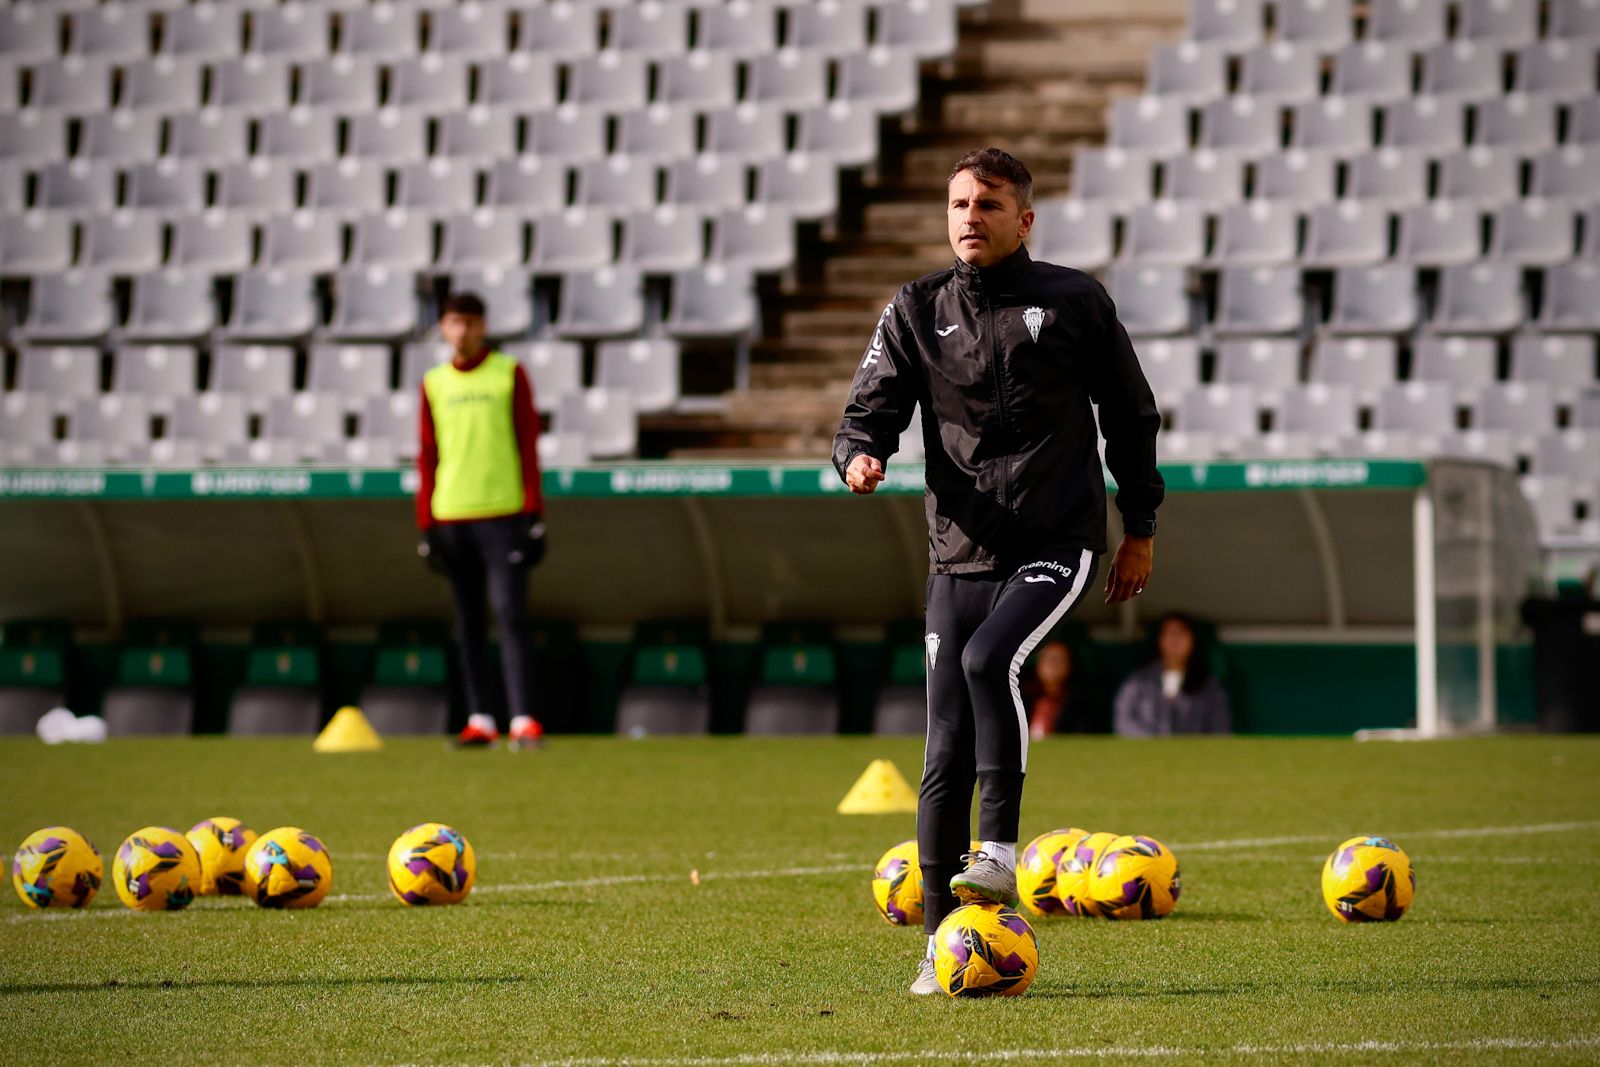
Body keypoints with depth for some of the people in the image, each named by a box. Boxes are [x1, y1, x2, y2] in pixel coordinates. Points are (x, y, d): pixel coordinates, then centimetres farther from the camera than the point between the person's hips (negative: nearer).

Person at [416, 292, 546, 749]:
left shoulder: (509, 373, 3)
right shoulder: (433, 383, 11)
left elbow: (528, 444, 1)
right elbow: (427, 457, 13)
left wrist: (533, 514, -6)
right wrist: (426, 525, 7)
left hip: (502, 513, -3)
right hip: (451, 517, 3)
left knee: (510, 614, -10)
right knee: (469, 622, 5)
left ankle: (523, 720, -14)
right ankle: (479, 721, 8)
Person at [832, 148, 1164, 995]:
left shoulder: (1073, 302, 3)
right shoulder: (916, 311, 7)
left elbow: (1131, 414, 12)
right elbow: (870, 408, 3)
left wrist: (1139, 527, 13)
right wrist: (860, 457, -21)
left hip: (1058, 543, -3)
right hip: (960, 553, 3)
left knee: (989, 660, -31)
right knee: (947, 752, 0)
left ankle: (1000, 851, -23)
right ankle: (940, 941, 8)